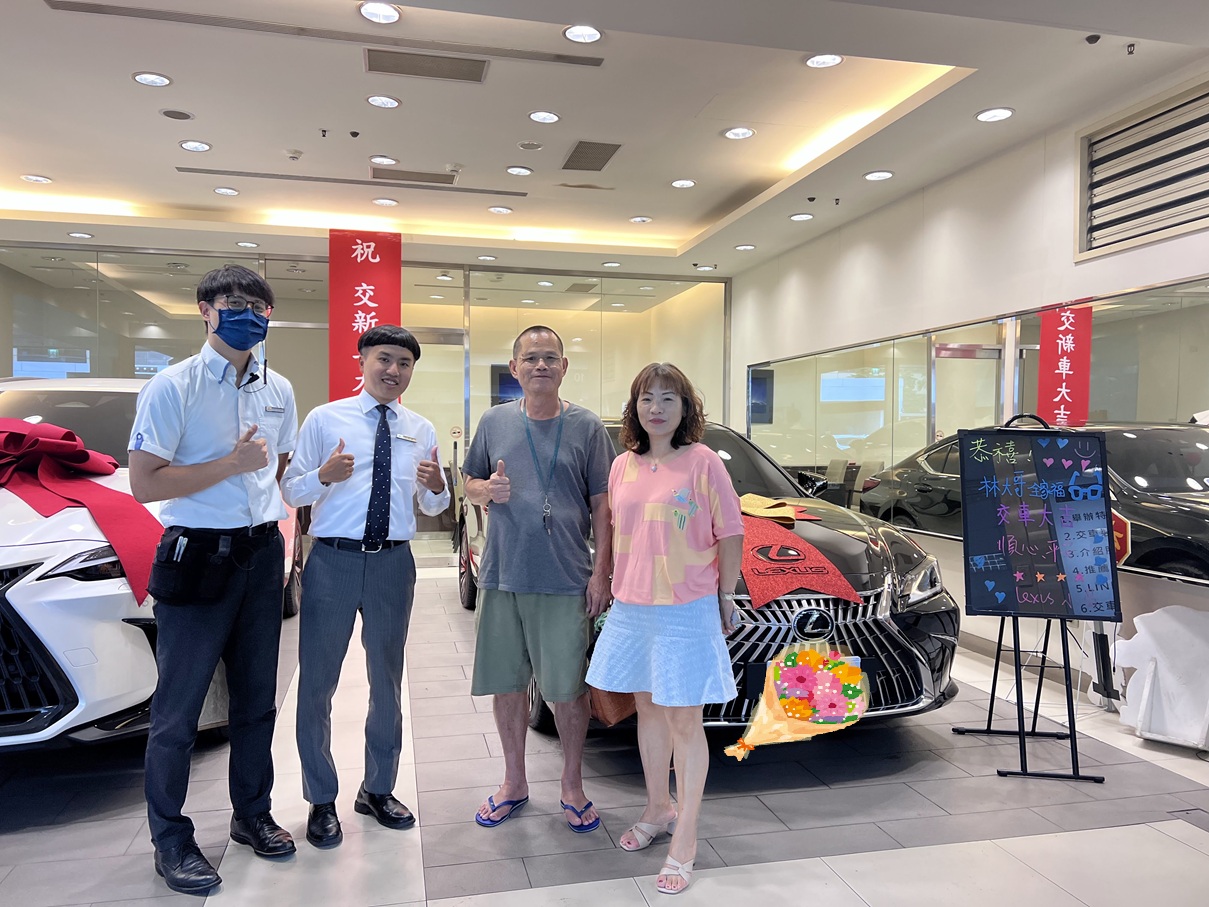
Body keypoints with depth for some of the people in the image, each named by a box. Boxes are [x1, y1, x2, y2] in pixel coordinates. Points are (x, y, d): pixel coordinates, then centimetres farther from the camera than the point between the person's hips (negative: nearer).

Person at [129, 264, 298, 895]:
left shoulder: (278, 390, 8)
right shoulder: (173, 387, -9)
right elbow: (145, 483, -14)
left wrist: (281, 520, 8)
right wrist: (233, 464, -17)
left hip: (261, 555, 6)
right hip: (196, 558, -5)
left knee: (257, 698, 16)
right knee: (178, 708, 4)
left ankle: (252, 814, 33)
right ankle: (170, 840, 22)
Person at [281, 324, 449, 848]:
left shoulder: (421, 431, 10)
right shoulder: (324, 419, 1)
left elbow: (432, 508, 14)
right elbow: (290, 493, 0)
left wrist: (436, 486, -9)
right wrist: (323, 475, -21)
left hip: (393, 563, 3)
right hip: (333, 560, -3)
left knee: (388, 682, 14)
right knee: (318, 682, 5)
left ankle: (378, 790, 34)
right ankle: (322, 800, 25)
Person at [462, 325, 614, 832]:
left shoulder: (587, 427, 1)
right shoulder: (494, 422, 8)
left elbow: (602, 505, 1)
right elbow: (469, 483, 17)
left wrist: (601, 572, -6)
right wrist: (487, 489, -8)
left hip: (567, 582, -2)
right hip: (502, 577, 3)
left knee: (569, 689, 3)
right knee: (506, 684, 12)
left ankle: (572, 786, 23)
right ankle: (513, 783, 30)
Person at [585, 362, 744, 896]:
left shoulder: (702, 462, -10)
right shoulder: (623, 466, 6)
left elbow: (731, 536, -6)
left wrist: (724, 598, -3)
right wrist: (616, 588, 12)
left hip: (687, 612, -5)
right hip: (631, 610, 6)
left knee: (685, 722, 2)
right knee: (648, 709, 18)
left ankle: (684, 844, 14)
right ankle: (657, 810, 37)